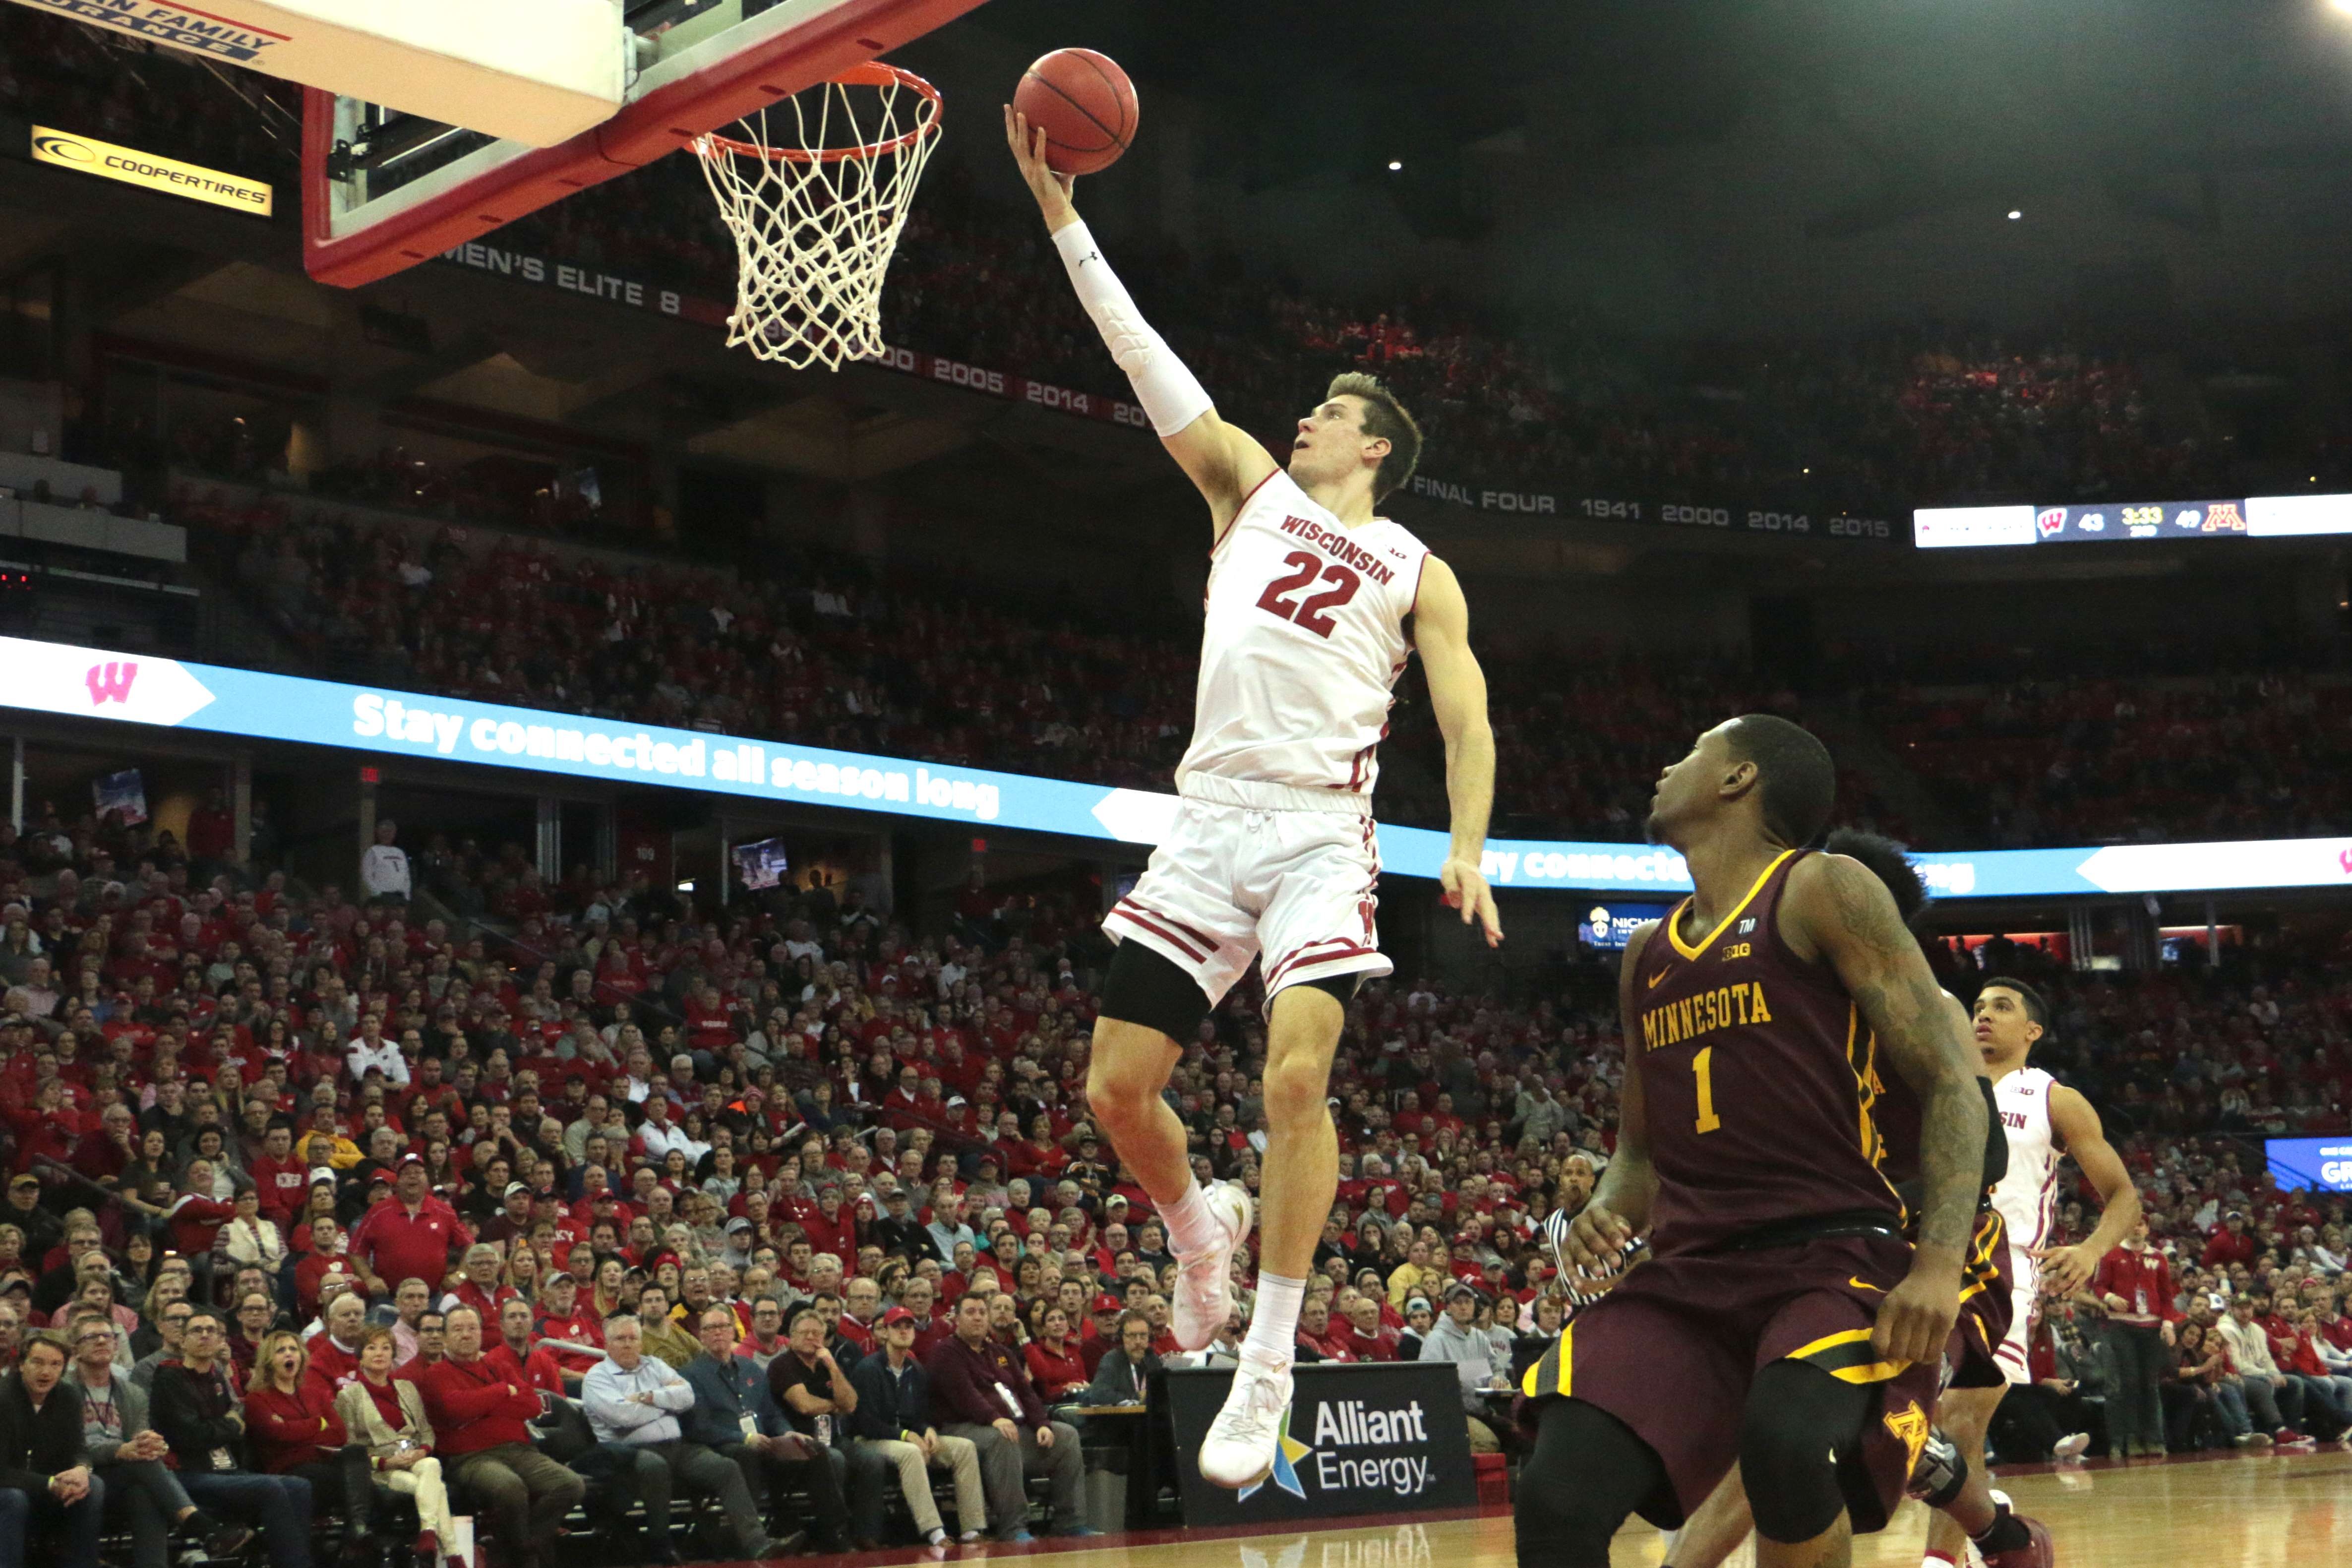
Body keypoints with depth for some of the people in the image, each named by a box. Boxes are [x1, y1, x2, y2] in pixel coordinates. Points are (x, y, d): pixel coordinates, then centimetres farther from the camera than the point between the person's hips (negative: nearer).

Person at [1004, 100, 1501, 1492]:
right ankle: (1200, 1225, 31)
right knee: (1118, 1086, -1)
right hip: (1207, 824, 3)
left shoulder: (1419, 573, 11)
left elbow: (1466, 716, 4)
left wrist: (1469, 848, -13)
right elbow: (1144, 354, 13)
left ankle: (1271, 1361, -14)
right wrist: (1062, 213, 8)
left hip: (1321, 833, -3)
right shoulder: (1251, 485, 17)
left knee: (1298, 1072, -22)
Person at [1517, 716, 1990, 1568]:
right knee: (1558, 1496, -19)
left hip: (1839, 1257, -5)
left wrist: (1939, 1264, -19)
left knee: (1785, 1443, -36)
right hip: (1689, 1273, 5)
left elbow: (1951, 1085, -6)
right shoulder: (1646, 956, 19)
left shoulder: (1822, 892, 0)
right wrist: (1605, 1215, 3)